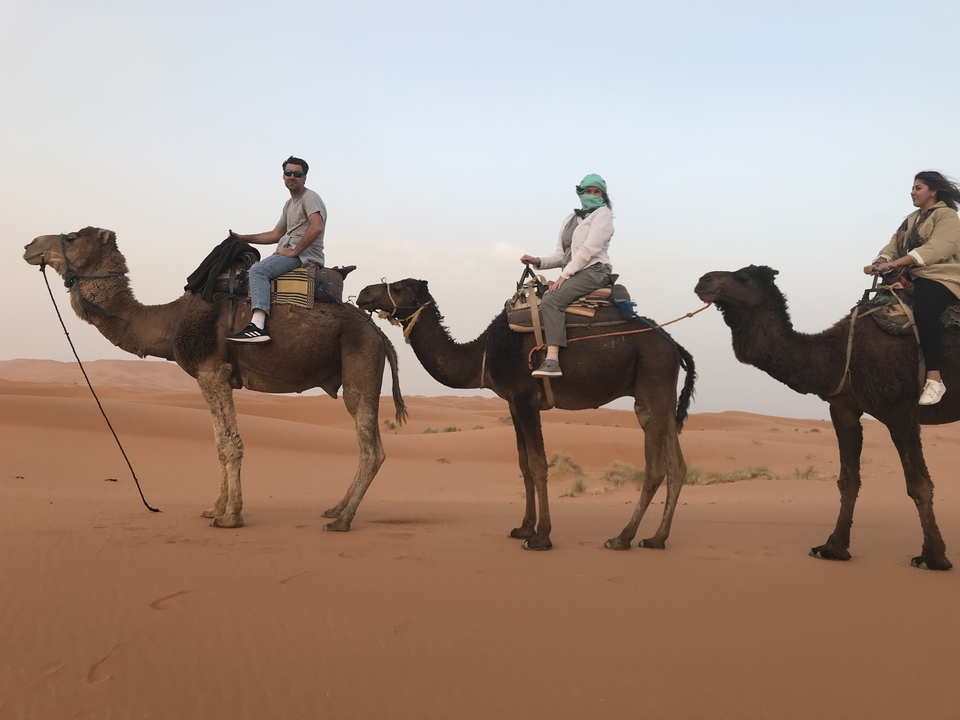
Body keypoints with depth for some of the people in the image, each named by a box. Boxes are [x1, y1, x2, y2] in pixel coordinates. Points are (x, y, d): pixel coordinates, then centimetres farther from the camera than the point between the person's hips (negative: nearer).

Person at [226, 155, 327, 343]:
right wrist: (243, 238, 19)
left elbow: (316, 227, -24)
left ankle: (257, 326, -42)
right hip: (289, 253, 11)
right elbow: (275, 235, 27)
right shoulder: (289, 204, 23)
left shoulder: (310, 198, -7)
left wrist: (293, 251, -21)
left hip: (305, 255, -11)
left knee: (258, 270, -27)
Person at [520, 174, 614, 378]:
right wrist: (539, 261, -1)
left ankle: (552, 361, -41)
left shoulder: (603, 214, -1)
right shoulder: (569, 219, 21)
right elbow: (561, 255, 19)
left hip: (594, 271, -9)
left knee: (551, 301, -29)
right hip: (573, 274, 9)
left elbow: (588, 249, -12)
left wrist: (564, 275, -16)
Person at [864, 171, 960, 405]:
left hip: (940, 277, -9)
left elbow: (936, 249, -21)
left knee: (924, 311, -37)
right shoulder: (911, 219, 21)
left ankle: (934, 378, -36)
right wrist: (880, 262, -14)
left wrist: (895, 263, -29)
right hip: (911, 278, 9)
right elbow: (894, 245, 10)